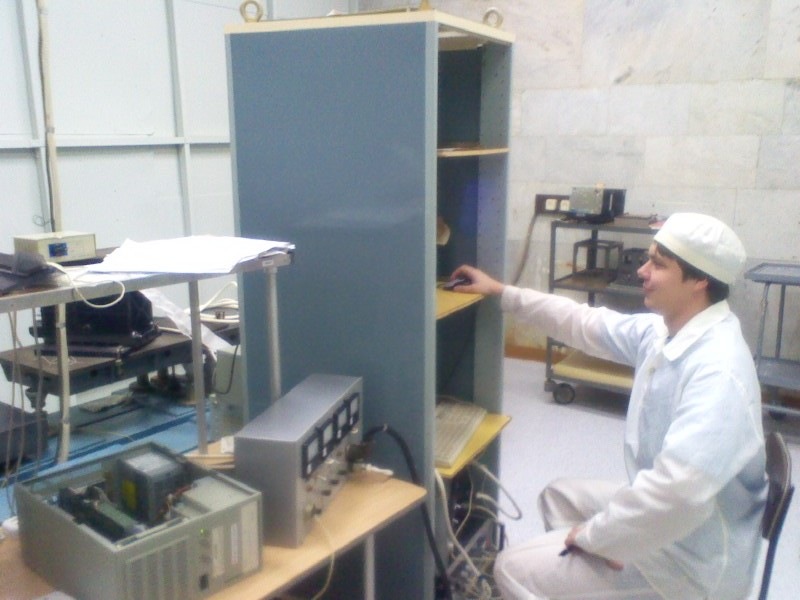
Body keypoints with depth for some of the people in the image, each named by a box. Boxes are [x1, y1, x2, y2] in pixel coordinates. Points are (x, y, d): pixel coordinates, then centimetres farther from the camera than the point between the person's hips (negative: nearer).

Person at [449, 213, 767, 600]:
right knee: (560, 496, 27)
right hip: (662, 515, 9)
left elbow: (678, 492, -39)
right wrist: (503, 293, 16)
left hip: (690, 559, -9)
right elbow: (585, 324, 11)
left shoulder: (717, 372, -31)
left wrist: (592, 536, -25)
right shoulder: (663, 331, -2)